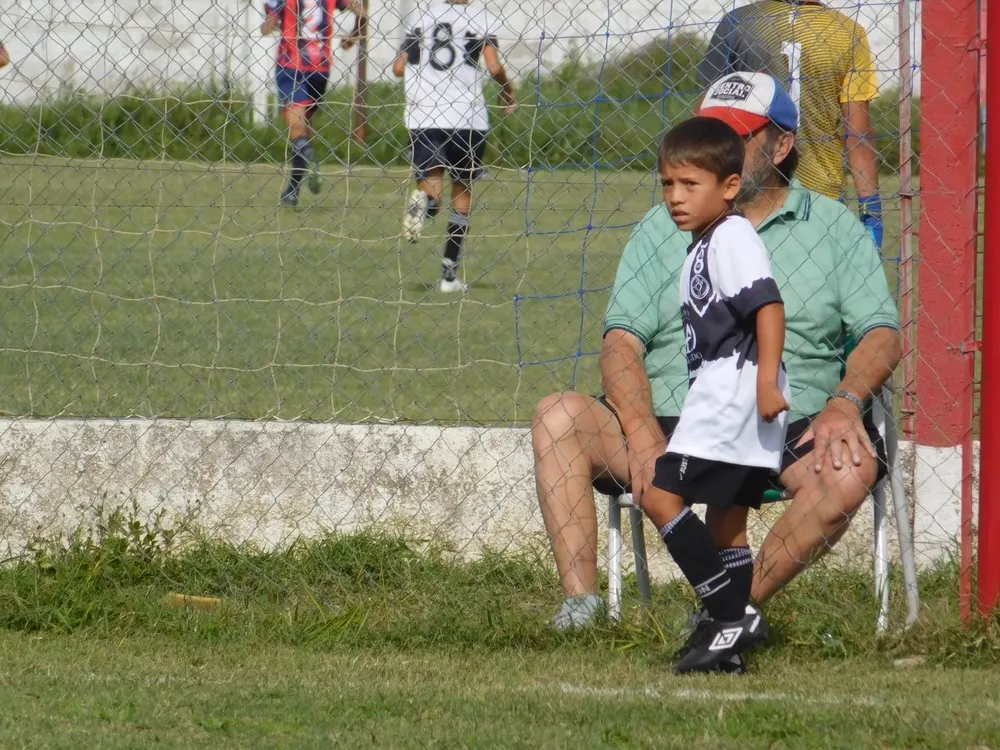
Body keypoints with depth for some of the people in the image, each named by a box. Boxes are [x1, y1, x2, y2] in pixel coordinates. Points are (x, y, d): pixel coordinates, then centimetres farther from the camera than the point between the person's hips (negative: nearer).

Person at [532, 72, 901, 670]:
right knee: (559, 418, -23)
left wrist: (844, 403, -19)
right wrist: (642, 434, -13)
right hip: (670, 425, 2)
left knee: (853, 466, -35)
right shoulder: (663, 228, 17)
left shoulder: (834, 228, 13)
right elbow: (622, 341, 7)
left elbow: (882, 334, 4)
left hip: (787, 429, -2)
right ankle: (581, 604, -28)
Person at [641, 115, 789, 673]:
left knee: (662, 497, -14)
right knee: (725, 515, 12)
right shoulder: (704, 245, 20)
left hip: (732, 390, -11)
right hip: (723, 397, 11)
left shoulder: (731, 236, -12)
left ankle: (734, 615, -18)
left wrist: (767, 381, -28)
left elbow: (769, 304, -23)